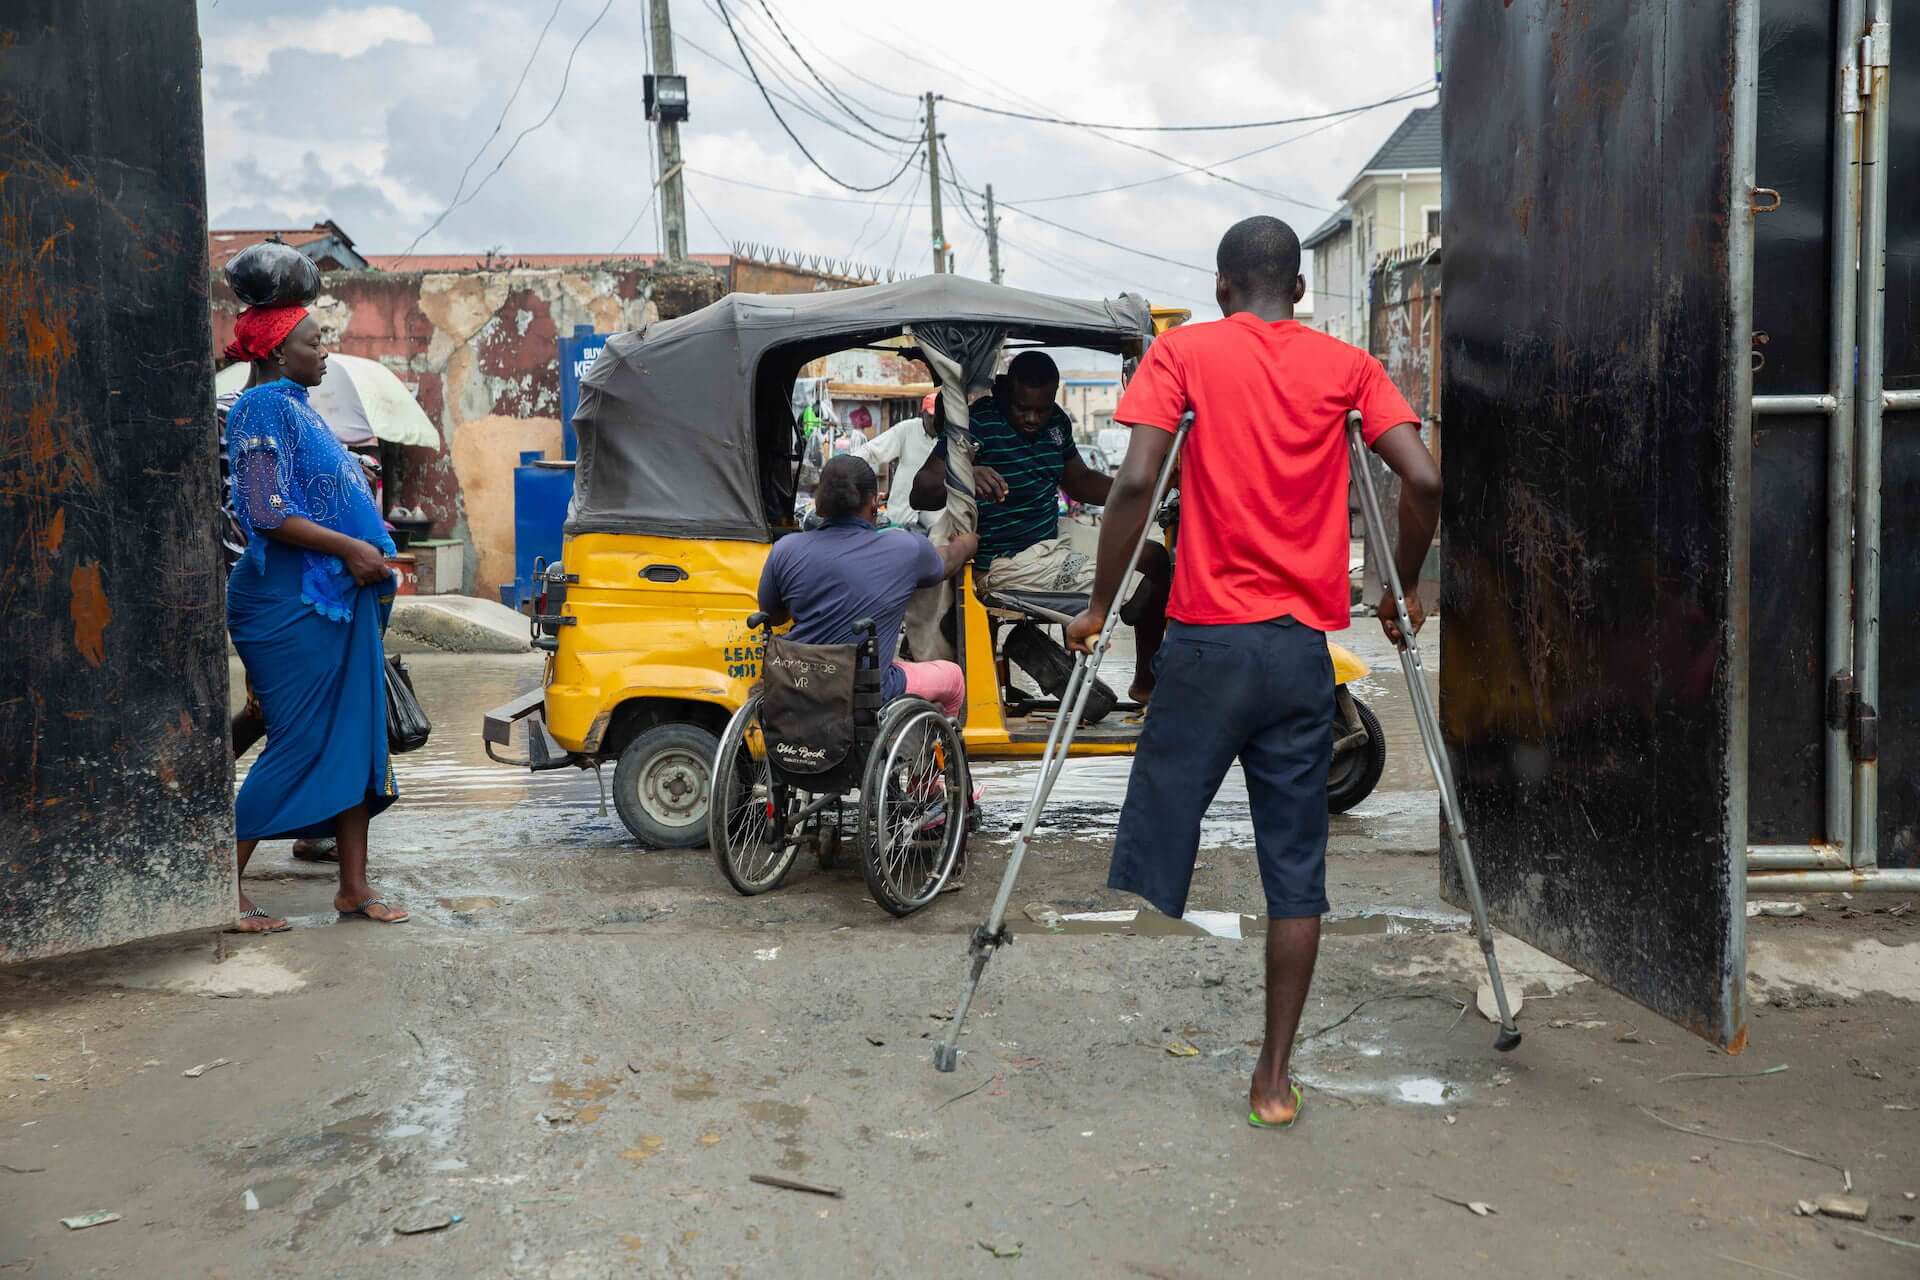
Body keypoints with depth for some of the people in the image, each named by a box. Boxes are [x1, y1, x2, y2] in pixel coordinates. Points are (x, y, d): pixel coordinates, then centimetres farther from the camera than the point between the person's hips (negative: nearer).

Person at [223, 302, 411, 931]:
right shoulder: (262, 407, -10)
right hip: (292, 602, -9)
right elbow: (269, 513, -19)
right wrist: (350, 548, -19)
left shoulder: (297, 406, 18)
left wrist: (372, 555, 12)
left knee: (355, 742, 9)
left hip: (342, 598, 9)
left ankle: (354, 887, 15)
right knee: (299, 745, -5)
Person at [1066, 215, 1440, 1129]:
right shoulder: (1348, 365, 8)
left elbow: (1136, 480, -12)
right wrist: (1401, 593, 12)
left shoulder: (1184, 350, 2)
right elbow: (1423, 481, -3)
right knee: (1296, 866, 9)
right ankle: (1274, 1078, 15)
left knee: (1154, 855, 7)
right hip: (1305, 647, 2)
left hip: (1207, 641, -2)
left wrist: (1100, 605, -4)